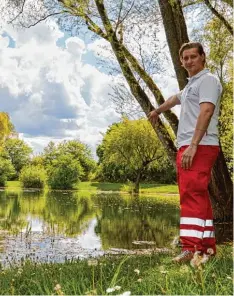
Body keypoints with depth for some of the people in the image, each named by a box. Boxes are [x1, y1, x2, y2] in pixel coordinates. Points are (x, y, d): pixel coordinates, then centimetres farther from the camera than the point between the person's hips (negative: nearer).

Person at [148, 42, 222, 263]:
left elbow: (206, 111, -19)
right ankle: (207, 246, 16)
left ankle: (191, 249, -19)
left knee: (191, 196, -17)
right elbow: (175, 99, 45)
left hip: (200, 148, -10)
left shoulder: (207, 80, -5)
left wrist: (193, 145, -27)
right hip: (188, 148, 10)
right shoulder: (191, 85, 25)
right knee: (198, 198, 10)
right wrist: (157, 111, 63)